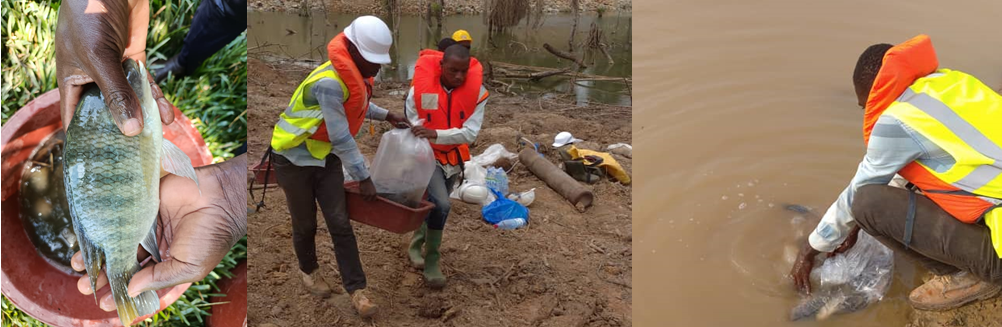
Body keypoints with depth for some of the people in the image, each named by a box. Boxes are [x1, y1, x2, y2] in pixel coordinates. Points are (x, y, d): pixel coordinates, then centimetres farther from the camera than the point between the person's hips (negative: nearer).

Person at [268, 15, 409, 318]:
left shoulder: (355, 73, -4)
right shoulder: (329, 82, -32)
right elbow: (341, 138, -28)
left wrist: (387, 115, 11)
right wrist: (363, 177, -21)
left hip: (326, 157, 7)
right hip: (294, 159, -7)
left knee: (340, 223, 1)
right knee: (305, 223, 10)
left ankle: (357, 290, 4)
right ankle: (309, 270, 38)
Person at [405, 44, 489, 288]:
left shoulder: (477, 92, -18)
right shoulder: (420, 89, -21)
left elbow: (470, 132, -23)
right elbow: (411, 127, -11)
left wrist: (436, 134, -38)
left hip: (453, 157, 4)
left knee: (435, 206, 20)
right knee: (441, 205, -20)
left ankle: (416, 245, 46)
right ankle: (432, 261, -2)